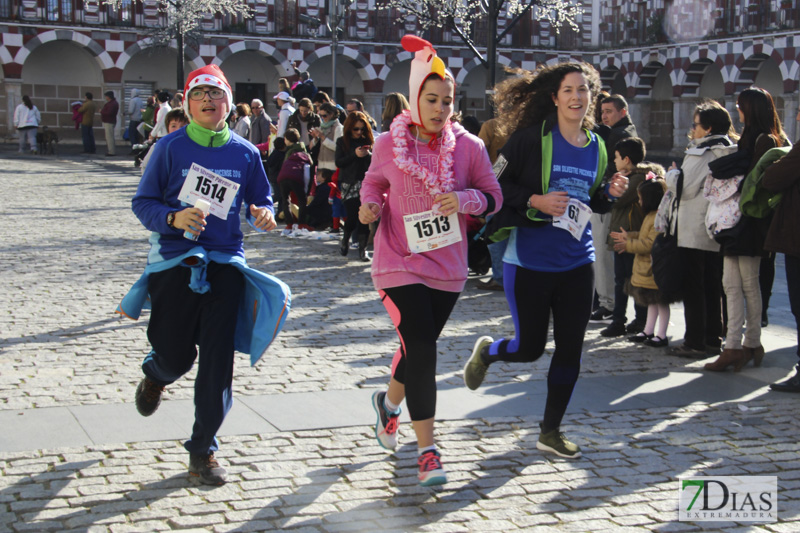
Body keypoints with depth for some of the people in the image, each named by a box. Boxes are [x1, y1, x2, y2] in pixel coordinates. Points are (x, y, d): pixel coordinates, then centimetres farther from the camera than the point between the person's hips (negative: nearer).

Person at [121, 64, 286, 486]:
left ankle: (203, 450, 11)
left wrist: (264, 216, -8)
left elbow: (260, 201, 15)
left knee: (218, 363, -3)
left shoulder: (245, 153, 7)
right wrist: (173, 218, -18)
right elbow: (142, 202, 0)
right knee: (175, 358, 3)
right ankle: (155, 375, 43)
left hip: (225, 263, 2)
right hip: (174, 262, -1)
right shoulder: (170, 148, 0)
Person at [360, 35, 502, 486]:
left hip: (447, 267, 3)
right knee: (422, 351, -12)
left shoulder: (468, 146, -4)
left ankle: (390, 402, 50)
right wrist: (370, 206, -9)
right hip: (399, 264, -2)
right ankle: (427, 450, -2)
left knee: (420, 346, 17)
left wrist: (464, 199, -17)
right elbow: (374, 184, 13)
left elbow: (493, 196, 3)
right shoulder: (389, 144, -4)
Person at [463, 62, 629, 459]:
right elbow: (496, 184, -9)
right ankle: (486, 352, 39)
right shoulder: (532, 138, -10)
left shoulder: (596, 147, 8)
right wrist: (535, 200, -21)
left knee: (570, 349, 6)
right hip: (529, 261, -5)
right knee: (530, 347, 3)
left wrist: (610, 193, -2)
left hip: (577, 262, 5)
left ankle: (551, 431, 22)